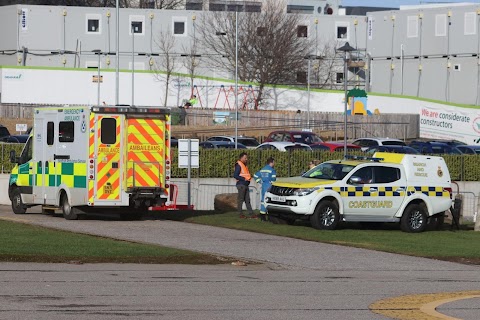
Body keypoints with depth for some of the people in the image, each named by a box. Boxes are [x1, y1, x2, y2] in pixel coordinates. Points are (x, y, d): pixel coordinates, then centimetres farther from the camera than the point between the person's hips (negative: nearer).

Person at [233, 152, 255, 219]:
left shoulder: (244, 165, 19)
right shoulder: (239, 165, -10)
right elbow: (235, 175, -17)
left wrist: (249, 177, 6)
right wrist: (244, 179, -19)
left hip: (245, 185, 9)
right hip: (241, 184, -9)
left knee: (247, 200, 8)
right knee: (240, 199, -4)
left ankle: (251, 214, 7)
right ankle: (240, 214, -1)